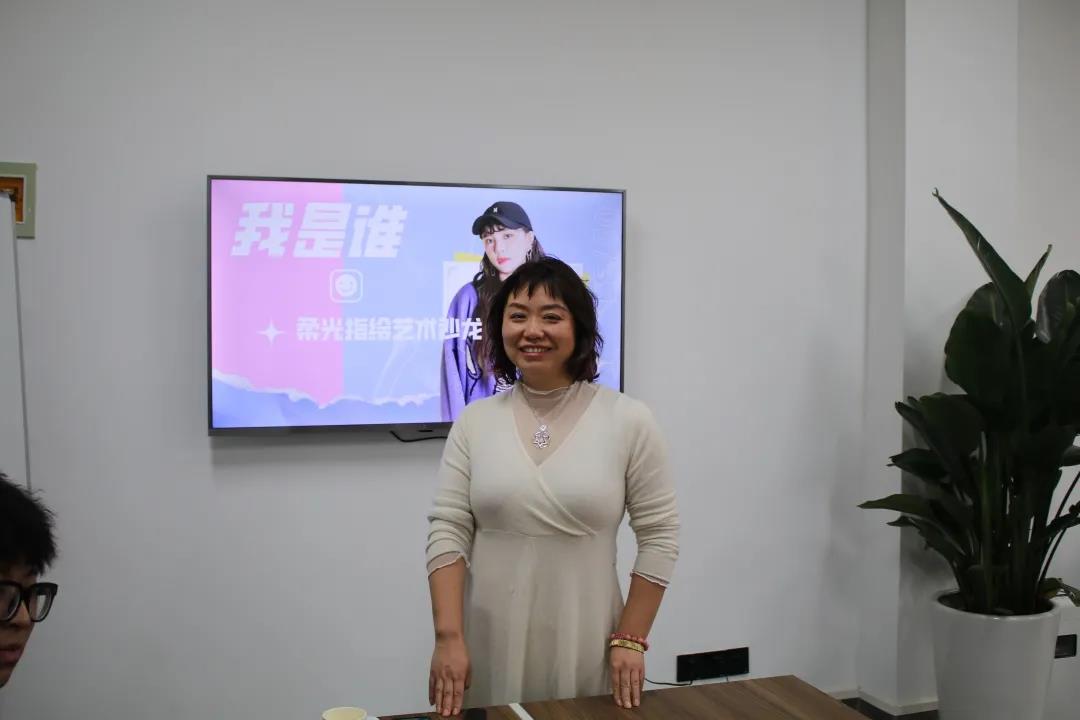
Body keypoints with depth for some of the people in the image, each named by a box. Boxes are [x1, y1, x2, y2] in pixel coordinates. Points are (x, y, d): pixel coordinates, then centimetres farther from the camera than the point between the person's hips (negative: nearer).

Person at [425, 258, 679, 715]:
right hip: (490, 643, 2)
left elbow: (658, 535, -2)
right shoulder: (474, 422, 1)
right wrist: (448, 638, -9)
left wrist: (630, 640, -4)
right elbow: (447, 531, -1)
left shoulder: (628, 420, -4)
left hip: (585, 646, -1)